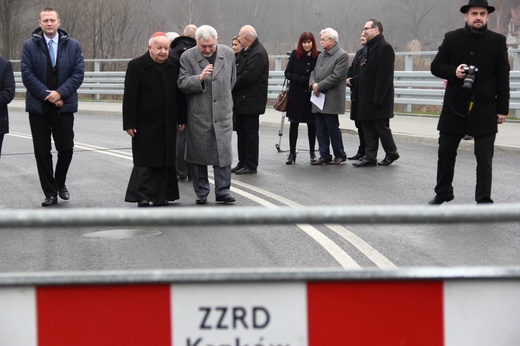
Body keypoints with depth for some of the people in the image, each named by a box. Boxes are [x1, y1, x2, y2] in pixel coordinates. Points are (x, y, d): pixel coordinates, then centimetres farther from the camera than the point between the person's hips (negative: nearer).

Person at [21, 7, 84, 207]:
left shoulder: (72, 46, 4)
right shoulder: (29, 46, 2)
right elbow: (27, 74, -5)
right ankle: (50, 193, 9)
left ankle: (60, 183, 28)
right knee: (42, 151, 2)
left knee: (66, 148, 2)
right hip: (38, 106, 0)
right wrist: (46, 95, -12)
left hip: (64, 106, 0)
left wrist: (60, 93, -13)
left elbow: (78, 73, -2)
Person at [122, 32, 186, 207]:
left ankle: (160, 197, 14)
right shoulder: (136, 66, -6)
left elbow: (180, 93, 12)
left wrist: (181, 118, 9)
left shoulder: (175, 65, 7)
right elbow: (129, 97, -7)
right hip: (145, 124, -4)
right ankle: (142, 197, 1)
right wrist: (129, 123, -11)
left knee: (165, 161, 6)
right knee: (145, 161, -3)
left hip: (168, 125, 4)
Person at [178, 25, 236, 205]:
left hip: (223, 112, 2)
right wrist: (200, 78, -24)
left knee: (223, 153, -1)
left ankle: (223, 191, 6)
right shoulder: (188, 57, -5)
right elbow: (182, 83, -10)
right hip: (198, 114, -1)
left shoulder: (228, 54, 4)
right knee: (199, 154, 5)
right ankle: (201, 193, 15)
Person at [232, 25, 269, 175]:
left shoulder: (258, 53, -18)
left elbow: (248, 76, -24)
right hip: (241, 99, 9)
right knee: (241, 132, 13)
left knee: (250, 132, -2)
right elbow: (238, 71, 16)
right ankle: (242, 162, 21)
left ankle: (251, 165, 4)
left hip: (251, 101, -9)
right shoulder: (245, 51, 12)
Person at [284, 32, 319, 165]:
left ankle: (312, 152, 23)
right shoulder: (295, 55, 0)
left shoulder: (319, 56, -4)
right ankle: (292, 153, 10)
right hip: (296, 94, 1)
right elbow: (287, 73, 0)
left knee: (312, 124, 9)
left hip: (311, 95, 0)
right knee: (294, 124, 4)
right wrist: (299, 79, -16)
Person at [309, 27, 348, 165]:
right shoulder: (321, 55, 18)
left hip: (331, 99, -7)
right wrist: (313, 84, -4)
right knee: (320, 129, 6)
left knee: (332, 128, -3)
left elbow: (336, 76, -16)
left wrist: (319, 86, -13)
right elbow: (314, 72, 18)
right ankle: (324, 156, 12)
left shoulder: (342, 55, -8)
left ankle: (340, 155, 9)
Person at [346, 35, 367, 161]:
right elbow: (352, 69, 17)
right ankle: (362, 152, 19)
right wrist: (348, 79, -2)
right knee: (359, 123, 12)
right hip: (357, 93, 9)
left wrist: (352, 80, -12)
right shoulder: (360, 52, 17)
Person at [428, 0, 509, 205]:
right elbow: (436, 67, 6)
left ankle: (484, 200, 4)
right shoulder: (452, 39, 2)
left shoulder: (497, 42, 0)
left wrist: (502, 109, -3)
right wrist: (453, 72, -15)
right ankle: (442, 193, 27)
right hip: (455, 107, 2)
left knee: (484, 158, -2)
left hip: (484, 109, -2)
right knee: (445, 153, 11)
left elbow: (503, 78, 0)